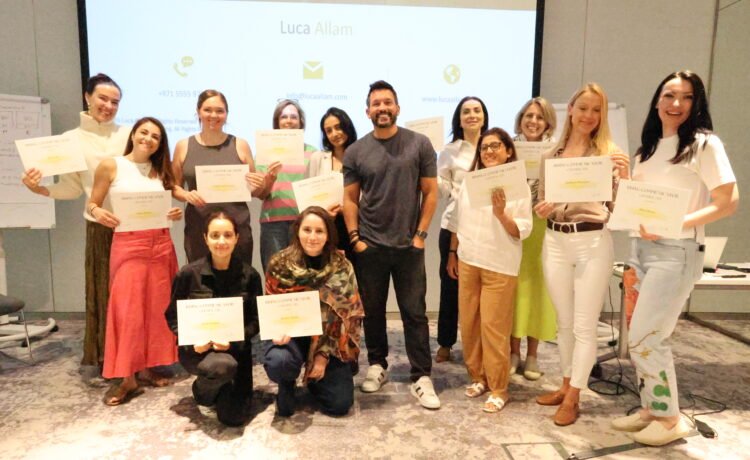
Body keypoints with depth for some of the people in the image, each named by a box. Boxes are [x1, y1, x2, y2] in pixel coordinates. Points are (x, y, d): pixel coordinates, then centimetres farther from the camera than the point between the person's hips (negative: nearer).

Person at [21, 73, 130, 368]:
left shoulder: (129, 135, 5)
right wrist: (38, 188, -10)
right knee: (103, 292, 5)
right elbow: (72, 189, 5)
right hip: (100, 227, 0)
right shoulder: (73, 139, 6)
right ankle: (108, 360, 17)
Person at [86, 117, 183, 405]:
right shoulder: (110, 166, 1)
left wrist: (176, 213, -5)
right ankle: (125, 376, 5)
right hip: (127, 244, -4)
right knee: (127, 307, -4)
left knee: (157, 306, 6)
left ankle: (149, 367, 18)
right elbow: (91, 203, 3)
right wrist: (97, 212, -18)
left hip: (161, 244, 4)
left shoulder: (160, 170, 11)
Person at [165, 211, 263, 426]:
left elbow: (256, 319, -1)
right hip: (197, 348, -1)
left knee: (233, 417, -8)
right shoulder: (188, 273, -8)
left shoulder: (249, 275, -5)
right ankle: (203, 388, 2)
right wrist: (192, 340, -17)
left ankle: (223, 390, 29)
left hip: (235, 348, 2)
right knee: (223, 365, -37)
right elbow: (173, 316, 1)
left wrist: (233, 341, -19)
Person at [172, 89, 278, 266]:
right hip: (198, 229, 1)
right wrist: (187, 195, -9)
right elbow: (175, 186, 11)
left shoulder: (240, 145, 4)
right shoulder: (183, 146, 6)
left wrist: (263, 184, -12)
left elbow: (254, 190, 9)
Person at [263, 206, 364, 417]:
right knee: (278, 362, -34)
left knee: (340, 403, -10)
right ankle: (286, 386, 7)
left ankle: (315, 381, 27)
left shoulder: (342, 267, -10)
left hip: (329, 339, 1)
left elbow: (347, 315, -7)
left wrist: (324, 354, -12)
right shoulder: (279, 264, -10)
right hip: (292, 333, 0)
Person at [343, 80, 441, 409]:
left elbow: (431, 193, 0)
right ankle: (377, 365, 30)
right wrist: (354, 238, -2)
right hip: (369, 246, 2)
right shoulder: (355, 152, 3)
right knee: (372, 311, 13)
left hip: (409, 246, -1)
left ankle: (421, 378, 11)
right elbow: (350, 199, 5)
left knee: (414, 313, 3)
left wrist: (420, 234, -5)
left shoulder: (420, 144, -1)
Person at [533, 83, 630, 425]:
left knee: (584, 325, 3)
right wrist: (544, 207, -10)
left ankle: (573, 398, 16)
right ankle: (566, 385, 31)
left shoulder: (609, 152, 0)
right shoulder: (550, 155, 9)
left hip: (593, 243, -3)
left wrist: (624, 175, -22)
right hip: (555, 242, 4)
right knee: (564, 322, 15)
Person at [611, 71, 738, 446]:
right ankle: (650, 409, 25)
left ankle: (670, 418, 13)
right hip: (641, 248, 7)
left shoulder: (704, 144, -6)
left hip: (676, 252, -6)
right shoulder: (649, 147, 14)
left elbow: (728, 203, -11)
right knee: (642, 338, 10)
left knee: (644, 339, -6)